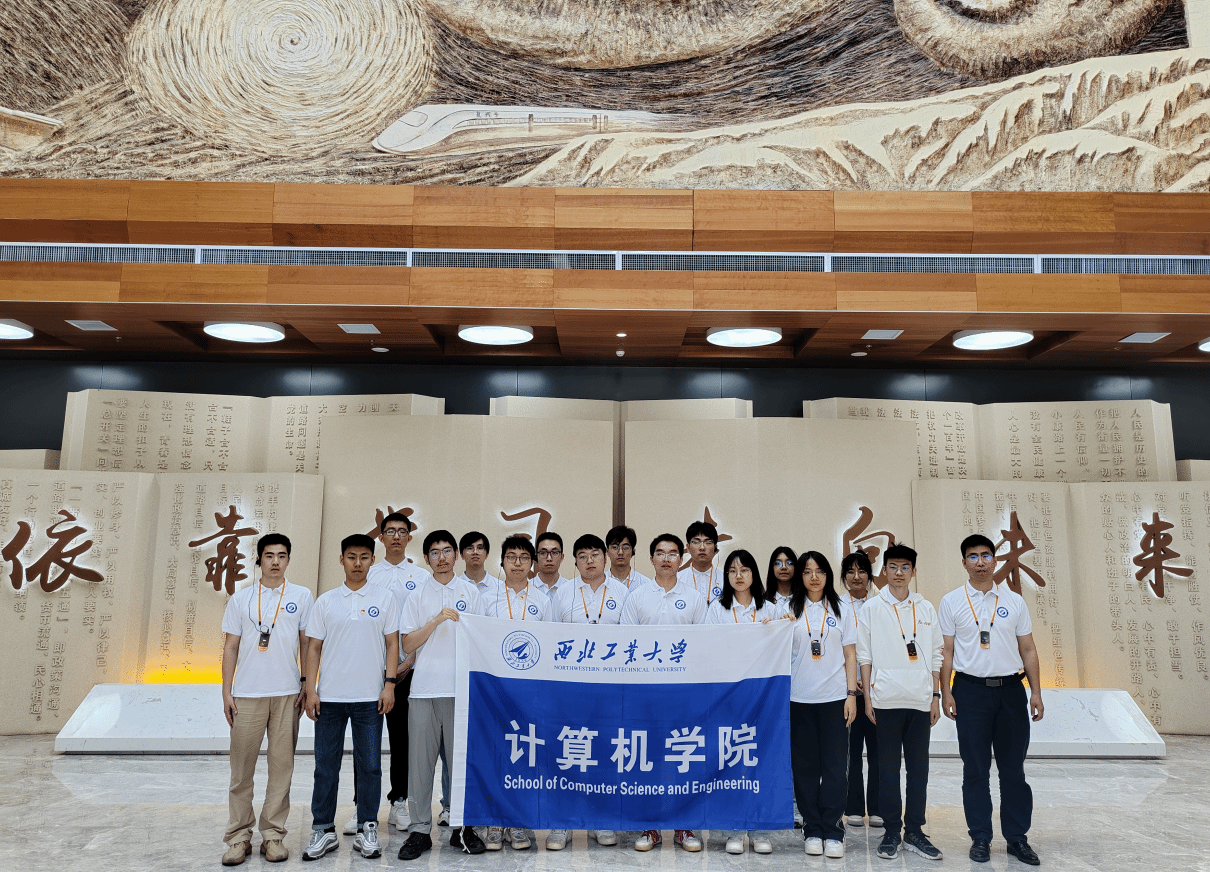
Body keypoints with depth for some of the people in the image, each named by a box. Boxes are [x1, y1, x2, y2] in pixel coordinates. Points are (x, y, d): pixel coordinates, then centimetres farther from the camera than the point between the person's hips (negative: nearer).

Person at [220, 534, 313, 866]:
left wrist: (307, 686, 1)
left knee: (281, 766, 4)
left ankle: (273, 834, 15)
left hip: (287, 694, 0)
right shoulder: (240, 598, 7)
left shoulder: (302, 596, 5)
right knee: (241, 767, 4)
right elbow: (230, 647, 8)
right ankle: (239, 836, 16)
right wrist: (226, 692, 3)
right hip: (247, 694, 1)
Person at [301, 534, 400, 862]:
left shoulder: (384, 597, 2)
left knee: (369, 766, 6)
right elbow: (314, 647, 6)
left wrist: (389, 685, -5)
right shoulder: (325, 601, 5)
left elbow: (392, 644, 3)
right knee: (325, 766, 9)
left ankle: (367, 830, 19)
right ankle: (323, 829, 23)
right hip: (329, 697, 1)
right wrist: (310, 690, -1)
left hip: (370, 698, -1)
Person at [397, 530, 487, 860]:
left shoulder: (470, 592, 8)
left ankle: (463, 827, 18)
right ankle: (419, 830, 16)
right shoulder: (418, 595, 7)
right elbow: (407, 644, 2)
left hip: (462, 687, 0)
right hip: (424, 687, 0)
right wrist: (436, 621, -11)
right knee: (420, 761, 4)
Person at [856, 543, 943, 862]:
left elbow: (935, 655, 11)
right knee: (888, 768, 3)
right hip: (886, 700, -2)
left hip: (920, 700, 2)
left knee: (919, 767, 7)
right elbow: (864, 656, 1)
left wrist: (935, 696, 6)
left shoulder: (926, 608, 9)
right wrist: (867, 698, -3)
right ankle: (891, 832, 13)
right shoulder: (871, 608, 2)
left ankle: (914, 831, 18)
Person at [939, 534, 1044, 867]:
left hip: (1010, 689, 2)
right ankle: (980, 837, 16)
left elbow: (1028, 649, 9)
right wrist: (945, 693, -6)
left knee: (1013, 767, 8)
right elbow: (946, 651, 0)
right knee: (975, 768, 6)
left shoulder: (1014, 601, 7)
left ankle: (1017, 837, 19)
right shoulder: (951, 601, 1)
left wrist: (1036, 691, 2)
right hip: (971, 690, -1)